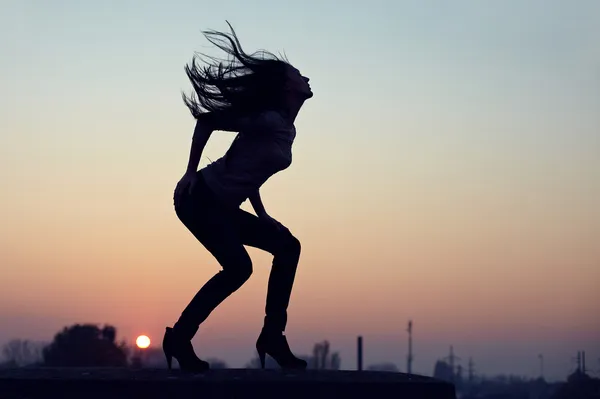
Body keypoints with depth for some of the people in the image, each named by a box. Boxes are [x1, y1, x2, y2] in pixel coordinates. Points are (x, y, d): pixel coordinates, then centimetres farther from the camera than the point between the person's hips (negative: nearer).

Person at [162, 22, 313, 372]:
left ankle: (273, 336, 4)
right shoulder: (269, 120, -15)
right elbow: (206, 120, -13)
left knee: (287, 246, 4)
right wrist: (191, 172, -15)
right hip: (199, 198, -9)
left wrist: (261, 214, 11)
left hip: (221, 207, 10)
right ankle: (179, 338, -9)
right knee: (238, 267, -21)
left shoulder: (287, 131, 12)